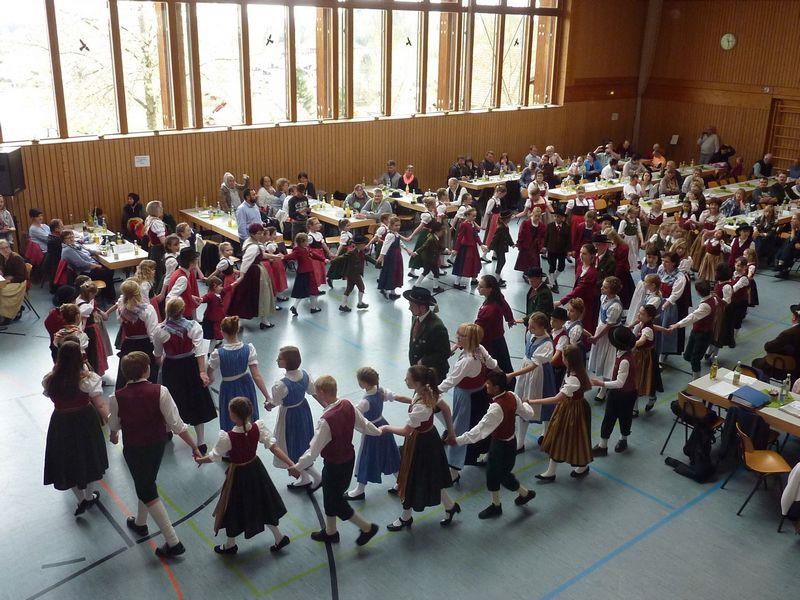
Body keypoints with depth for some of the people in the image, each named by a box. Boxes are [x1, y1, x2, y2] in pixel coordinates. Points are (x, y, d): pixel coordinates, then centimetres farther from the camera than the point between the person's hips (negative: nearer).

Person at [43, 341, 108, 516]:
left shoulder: (50, 380, -13)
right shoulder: (87, 378, -21)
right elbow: (100, 406, -22)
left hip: (61, 424, 2)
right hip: (86, 421, -2)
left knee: (69, 460, 20)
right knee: (88, 456, 21)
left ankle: (81, 500, 29)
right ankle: (89, 496, 37)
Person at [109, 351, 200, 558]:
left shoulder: (117, 398, -18)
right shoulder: (160, 392, -20)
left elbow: (114, 426, 2)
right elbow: (176, 424, -19)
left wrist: (113, 437, 26)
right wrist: (194, 447, -11)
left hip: (133, 449, -2)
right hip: (158, 445, 2)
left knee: (146, 491, 8)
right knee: (147, 483, 27)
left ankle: (173, 542, 6)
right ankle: (140, 523, 50)